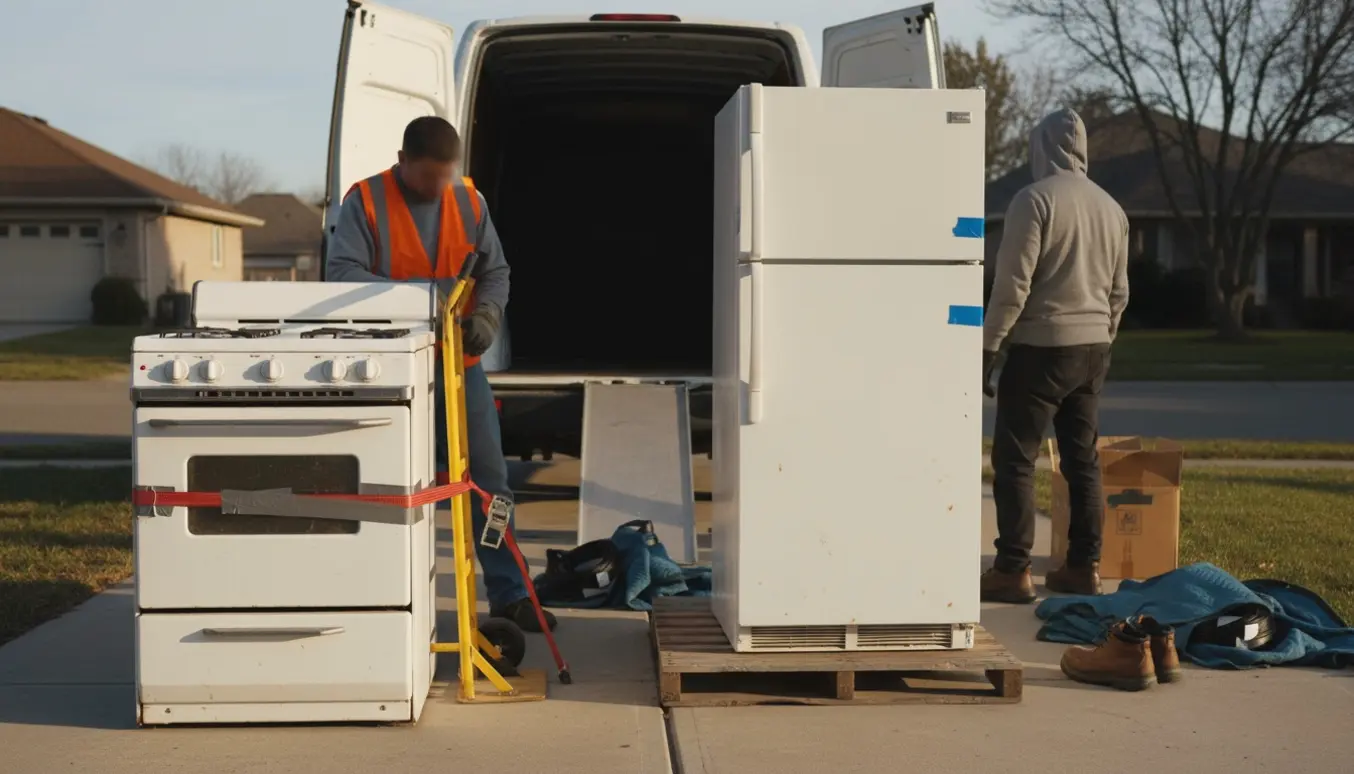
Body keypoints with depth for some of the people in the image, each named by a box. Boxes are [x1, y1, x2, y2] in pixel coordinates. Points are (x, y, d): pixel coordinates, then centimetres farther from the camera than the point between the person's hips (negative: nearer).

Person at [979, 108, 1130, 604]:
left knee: (1015, 460, -2)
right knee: (1083, 460, 12)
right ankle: (1084, 566, 15)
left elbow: (1013, 284, -15)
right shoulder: (1111, 208, 11)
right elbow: (1119, 291, 16)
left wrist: (987, 347, -10)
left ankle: (1012, 570, -5)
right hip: (1093, 349, 7)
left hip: (1042, 347, -7)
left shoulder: (1034, 199, -10)